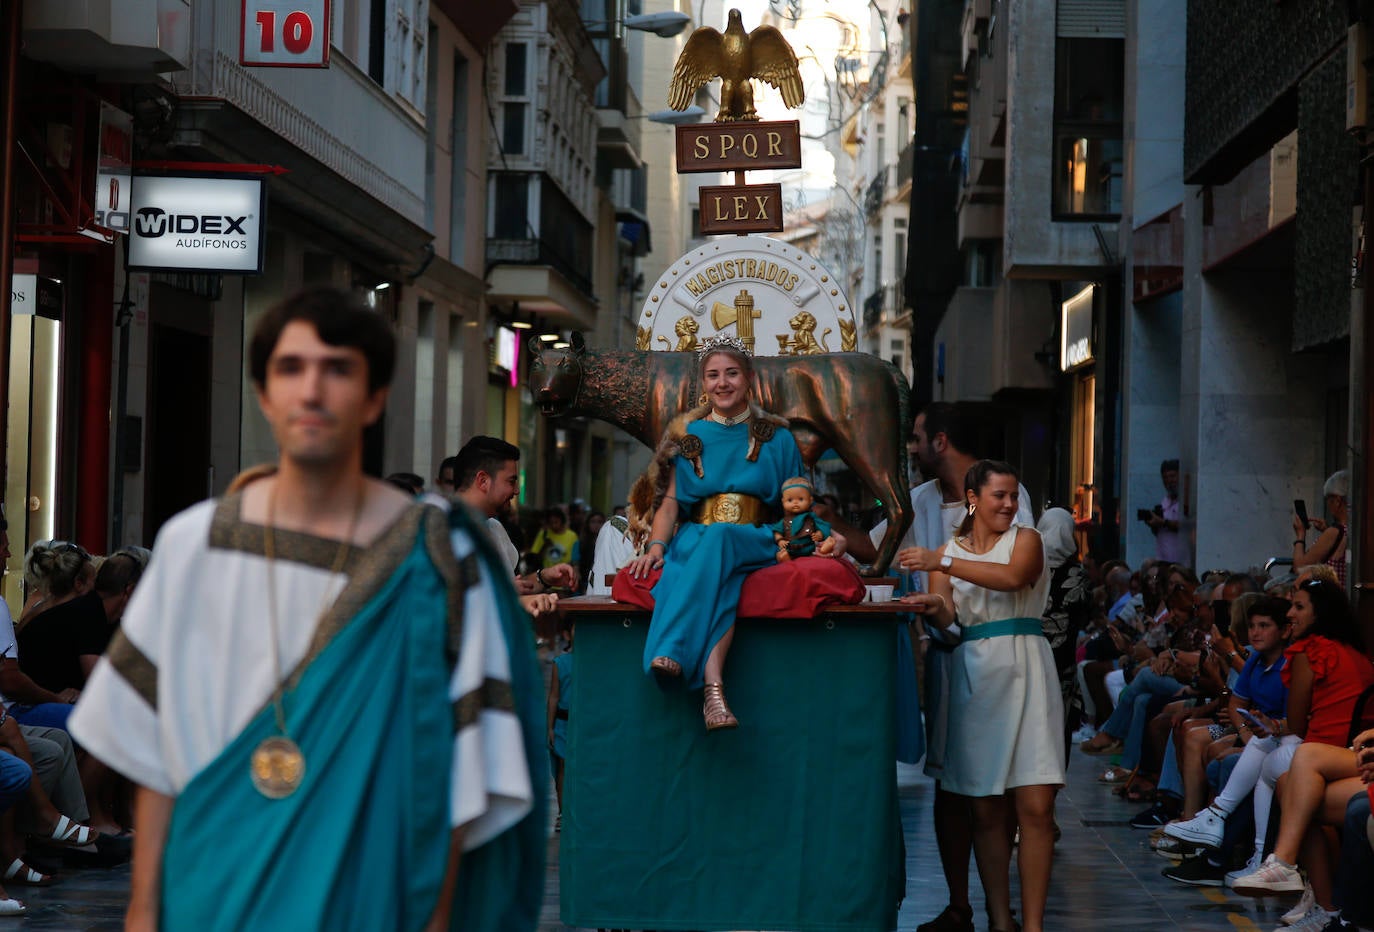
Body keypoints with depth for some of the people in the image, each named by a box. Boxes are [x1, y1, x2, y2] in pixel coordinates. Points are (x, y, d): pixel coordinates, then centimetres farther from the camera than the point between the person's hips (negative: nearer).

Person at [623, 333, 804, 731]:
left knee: (717, 540, -39)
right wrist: (656, 545, -9)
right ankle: (712, 687, -56)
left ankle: (673, 651, -53)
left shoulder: (776, 437, 15)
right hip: (695, 540, 1)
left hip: (753, 544, -1)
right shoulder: (688, 434, 17)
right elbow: (670, 499, 8)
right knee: (714, 577, -38)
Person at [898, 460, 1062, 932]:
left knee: (1035, 807, -9)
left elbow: (1013, 577, -16)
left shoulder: (1025, 539, 6)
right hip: (972, 676, 2)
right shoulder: (946, 553, 13)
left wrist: (943, 562, -22)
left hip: (1023, 672, -2)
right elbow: (947, 618, 1)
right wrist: (933, 608, -23)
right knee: (986, 811, 1)